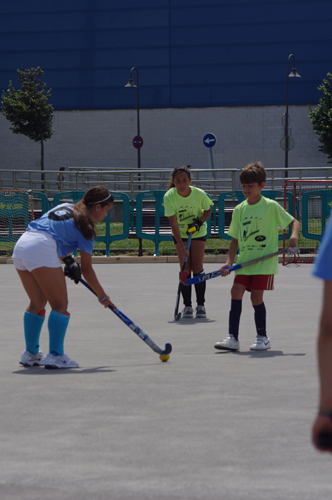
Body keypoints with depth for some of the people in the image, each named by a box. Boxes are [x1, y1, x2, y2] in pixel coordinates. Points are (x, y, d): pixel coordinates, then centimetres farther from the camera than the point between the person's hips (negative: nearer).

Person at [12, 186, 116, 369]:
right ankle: (55, 356, -4)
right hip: (41, 250, -8)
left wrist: (67, 258, 20)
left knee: (37, 303, 21)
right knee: (60, 304, 1)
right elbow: (86, 269, 7)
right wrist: (103, 297, 17)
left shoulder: (64, 207, 25)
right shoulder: (86, 226, 4)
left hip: (20, 246, 8)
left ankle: (30, 354, 27)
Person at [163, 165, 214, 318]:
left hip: (198, 232, 0)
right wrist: (181, 246, -30)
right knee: (185, 269, -6)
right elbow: (173, 223, -24)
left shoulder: (200, 194, -21)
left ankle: (201, 305, 4)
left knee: (197, 267, -6)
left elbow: (208, 210, 0)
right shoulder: (169, 197, -23)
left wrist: (200, 222, -20)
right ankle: (187, 306, 3)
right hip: (180, 235, 0)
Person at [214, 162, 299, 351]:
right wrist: (229, 262, 3)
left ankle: (263, 338, 9)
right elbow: (235, 239, 13)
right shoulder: (239, 209, 10)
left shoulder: (271, 206, -3)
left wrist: (294, 236, -18)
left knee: (256, 296, -8)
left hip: (265, 260, -5)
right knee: (236, 291, -7)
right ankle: (233, 338, -3)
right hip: (245, 260, 5)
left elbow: (294, 222, 3)